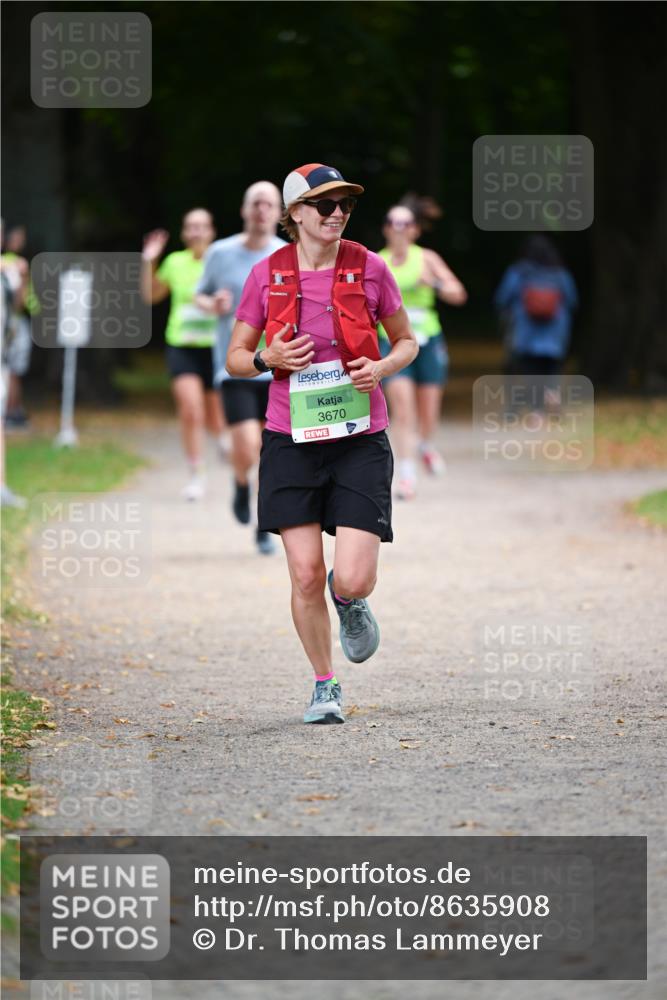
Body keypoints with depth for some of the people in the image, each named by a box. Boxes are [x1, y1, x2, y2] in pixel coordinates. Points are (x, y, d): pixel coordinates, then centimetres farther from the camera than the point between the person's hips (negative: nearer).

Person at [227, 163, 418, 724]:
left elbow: (407, 342, 12)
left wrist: (384, 368, -9)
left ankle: (350, 600, 29)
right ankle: (325, 685, 18)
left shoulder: (369, 269, 0)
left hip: (360, 441, -1)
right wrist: (268, 358, -12)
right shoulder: (267, 276, 1)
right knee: (305, 575, -3)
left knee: (353, 580, -10)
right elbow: (236, 359, 10)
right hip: (292, 441, 1)